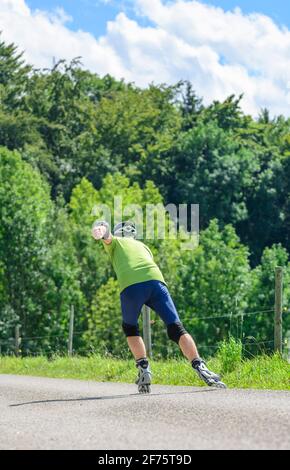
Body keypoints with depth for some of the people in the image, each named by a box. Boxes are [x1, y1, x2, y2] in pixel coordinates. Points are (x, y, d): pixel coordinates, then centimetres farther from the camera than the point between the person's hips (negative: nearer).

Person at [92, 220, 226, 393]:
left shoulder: (115, 242, 29)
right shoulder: (143, 246, 40)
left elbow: (107, 236, 6)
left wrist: (101, 231, -18)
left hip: (130, 286, -2)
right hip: (156, 281, 2)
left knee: (130, 328, 22)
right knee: (176, 328, -1)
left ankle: (144, 368, 9)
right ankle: (200, 367, -18)